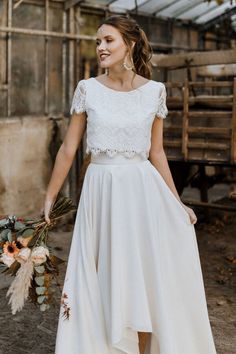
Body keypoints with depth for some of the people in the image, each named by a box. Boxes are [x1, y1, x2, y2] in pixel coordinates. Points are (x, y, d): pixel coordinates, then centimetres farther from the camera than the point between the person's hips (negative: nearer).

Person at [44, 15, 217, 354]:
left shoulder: (155, 91, 2)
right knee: (106, 283, 8)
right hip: (102, 193, 0)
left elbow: (157, 154, 8)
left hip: (143, 191, 1)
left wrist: (177, 204, 8)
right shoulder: (87, 88, -1)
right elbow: (68, 149, 2)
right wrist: (49, 199, 4)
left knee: (147, 281, 6)